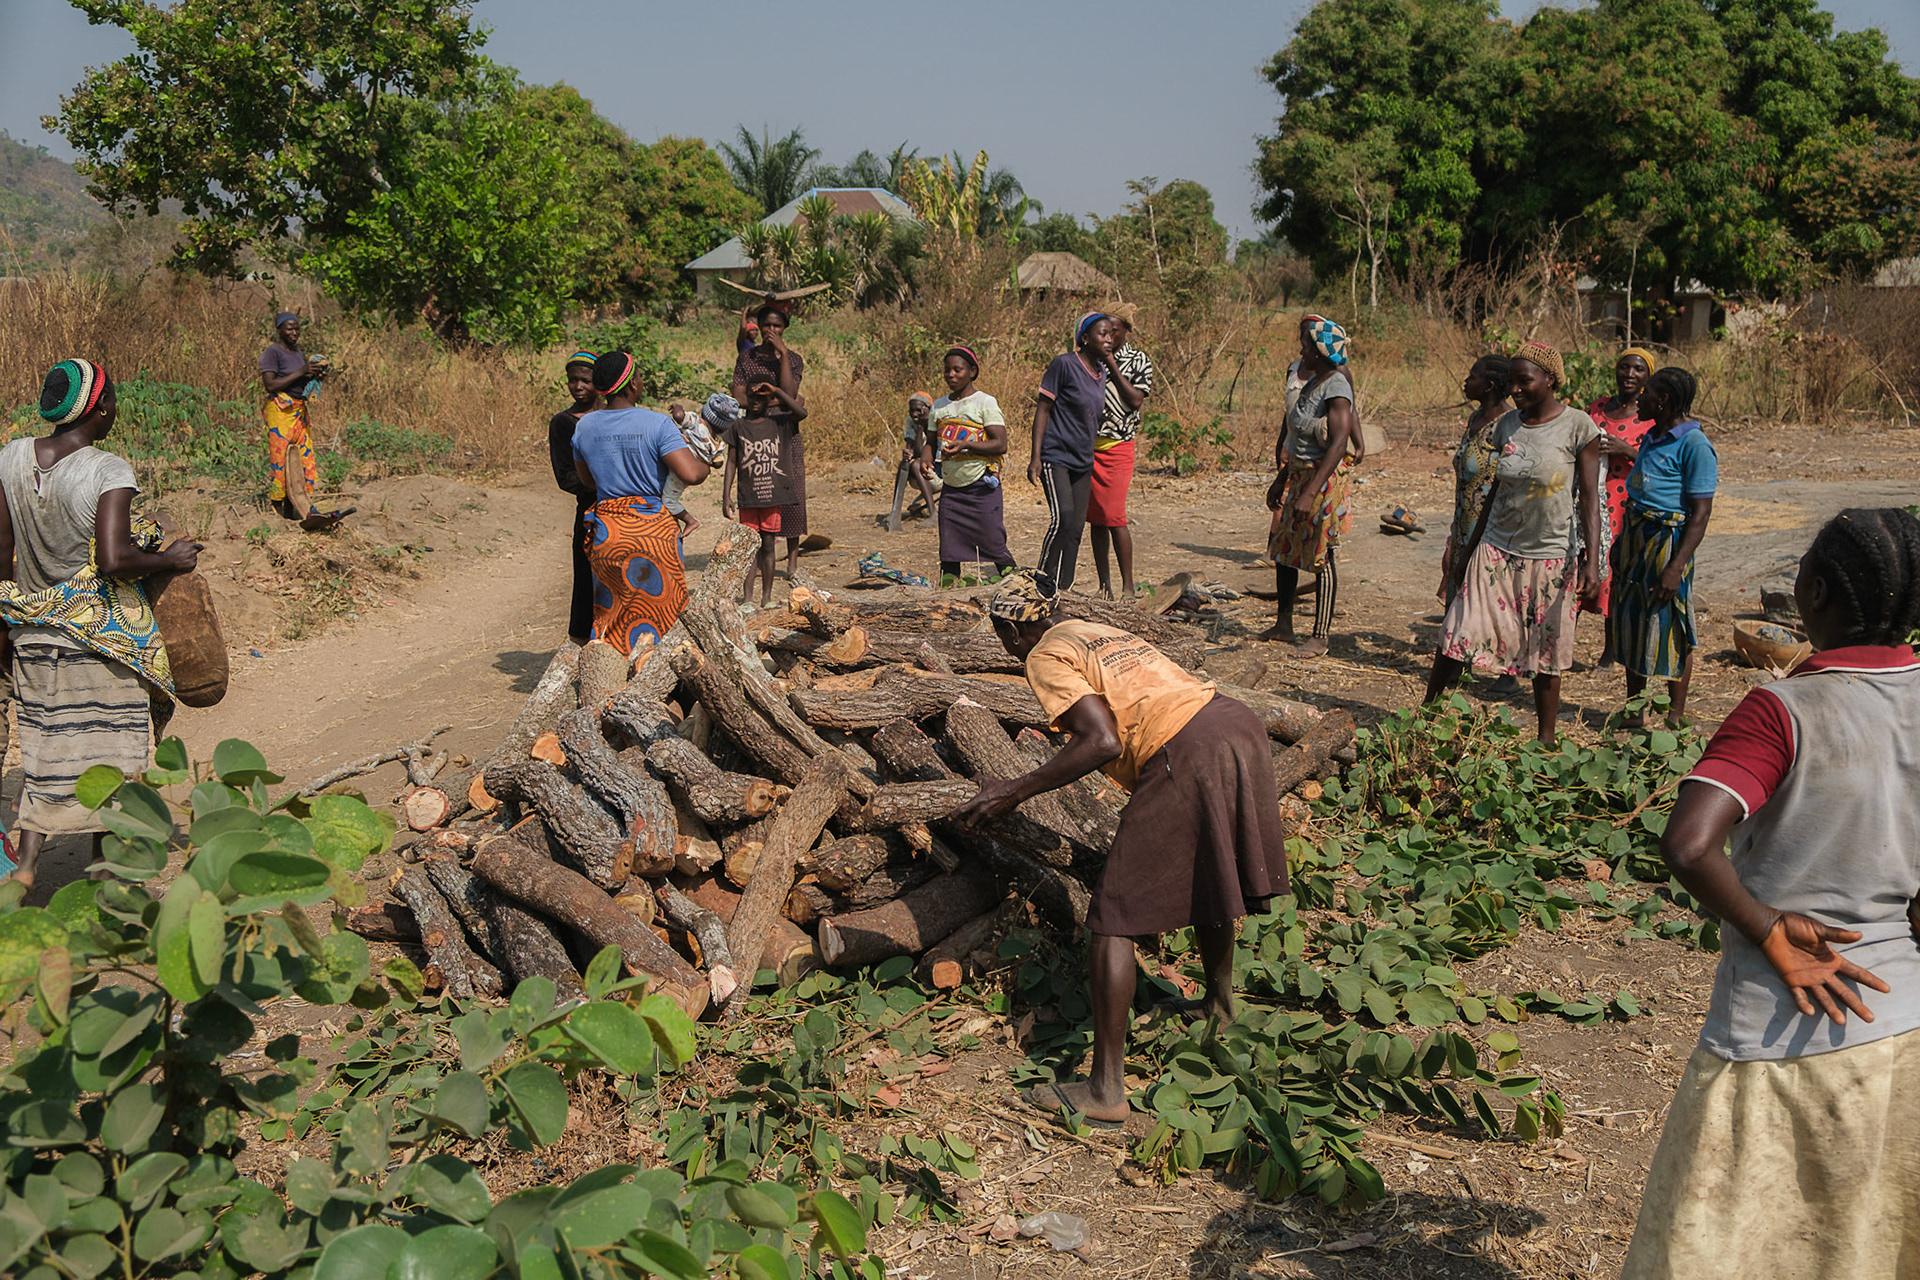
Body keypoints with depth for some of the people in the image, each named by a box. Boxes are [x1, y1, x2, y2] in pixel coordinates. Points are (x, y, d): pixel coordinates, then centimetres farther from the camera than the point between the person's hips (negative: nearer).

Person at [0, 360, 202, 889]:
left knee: (45, 746, 15)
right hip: (101, 634, -5)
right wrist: (170, 559, -11)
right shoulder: (109, 471, -19)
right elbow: (113, 560, -29)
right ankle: (103, 862, 22)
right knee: (109, 745, 11)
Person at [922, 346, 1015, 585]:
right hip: (951, 487, 5)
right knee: (949, 547, 2)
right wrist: (925, 458, -5)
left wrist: (965, 445, -24)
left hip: (982, 486, -5)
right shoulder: (938, 406, 12)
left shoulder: (985, 402, -4)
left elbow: (1000, 444, -12)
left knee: (993, 543, -6)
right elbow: (930, 440, 19)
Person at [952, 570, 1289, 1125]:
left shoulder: (1046, 656, 3)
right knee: (1208, 878, 30)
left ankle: (1106, 1090, -1)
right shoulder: (1103, 633, 28)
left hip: (1188, 756, -9)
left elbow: (1103, 741, -11)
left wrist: (1015, 792, -6)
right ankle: (1220, 1008, 52)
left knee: (1115, 918, -1)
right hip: (1239, 724, 9)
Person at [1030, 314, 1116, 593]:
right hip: (1056, 456, -7)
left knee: (1077, 527, 5)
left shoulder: (1101, 370, 10)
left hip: (1083, 462, 7)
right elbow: (1043, 408, -10)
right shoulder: (1064, 365, -10)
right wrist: (1035, 457, -14)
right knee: (1062, 518, -19)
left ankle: (1064, 590, 11)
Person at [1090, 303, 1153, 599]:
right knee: (1095, 518, 5)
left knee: (1114, 516, -10)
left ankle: (1128, 586, -3)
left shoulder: (1138, 360, 3)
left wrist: (1112, 367, -10)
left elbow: (1136, 399, -10)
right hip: (1087, 446, 4)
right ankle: (1104, 585, 11)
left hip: (1117, 446, -4)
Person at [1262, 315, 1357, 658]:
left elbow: (1338, 443, -27)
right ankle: (1283, 625, 27)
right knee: (1284, 544, 15)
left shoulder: (1335, 387, -19)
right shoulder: (1312, 382, 10)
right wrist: (1281, 480, 21)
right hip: (1299, 473, 10)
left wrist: (1310, 492, -32)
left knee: (1321, 556, -2)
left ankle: (1320, 636, 8)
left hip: (1326, 477, -10)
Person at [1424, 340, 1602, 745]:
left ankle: (1547, 739, 18)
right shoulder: (1507, 426, 6)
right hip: (1497, 551, 4)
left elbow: (1589, 497, -9)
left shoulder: (1578, 427, -7)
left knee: (1545, 654, 5)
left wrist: (1591, 562, -16)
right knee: (1458, 636, -3)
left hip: (1551, 556, -4)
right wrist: (1472, 548, 17)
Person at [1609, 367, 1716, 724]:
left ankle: (1675, 718, 10)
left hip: (1668, 543, -9)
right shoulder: (1652, 438, 12)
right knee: (1630, 622, 13)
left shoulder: (1694, 445, -14)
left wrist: (1676, 567, -24)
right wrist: (1621, 549, 21)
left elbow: (1700, 514, -18)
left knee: (1670, 630, -2)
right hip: (1634, 537, 9)